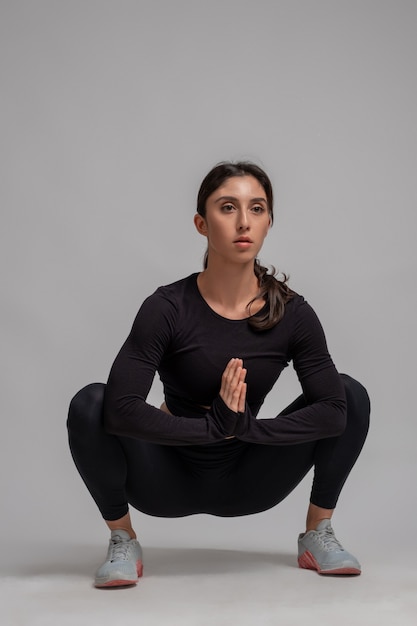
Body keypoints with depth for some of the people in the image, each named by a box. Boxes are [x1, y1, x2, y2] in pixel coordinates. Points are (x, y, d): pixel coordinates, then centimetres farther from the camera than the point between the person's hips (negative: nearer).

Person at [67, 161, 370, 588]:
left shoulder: (292, 314, -13)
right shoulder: (168, 309, -20)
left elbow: (334, 411, -20)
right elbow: (121, 408, -32)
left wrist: (246, 427, -29)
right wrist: (214, 425, -33)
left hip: (248, 484, 2)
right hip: (170, 484, -2)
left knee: (351, 393, -14)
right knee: (91, 404, -28)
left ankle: (317, 534, 1)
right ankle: (122, 540, -6)